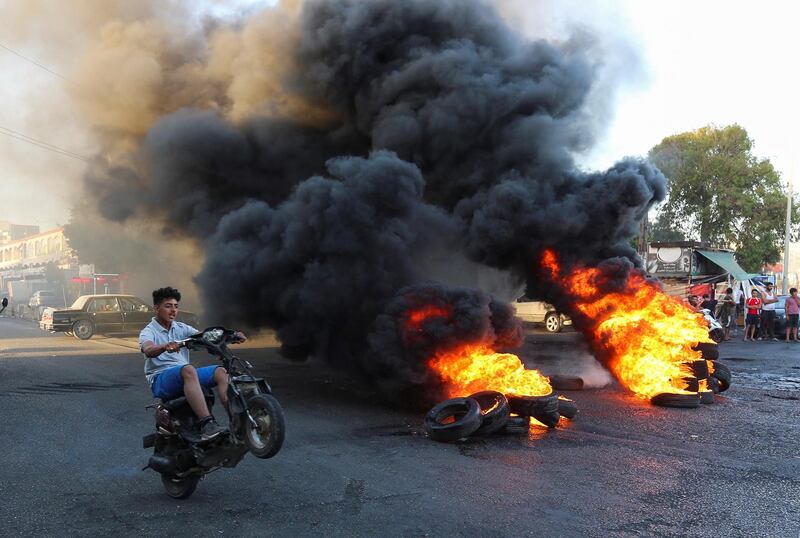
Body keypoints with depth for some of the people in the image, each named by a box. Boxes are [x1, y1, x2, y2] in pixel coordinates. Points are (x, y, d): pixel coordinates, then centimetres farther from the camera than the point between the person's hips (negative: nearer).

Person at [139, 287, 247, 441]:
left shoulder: (182, 328, 18)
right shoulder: (148, 332, 1)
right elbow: (148, 350, -23)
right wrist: (165, 346, -46)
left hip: (185, 375, 6)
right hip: (161, 379, -6)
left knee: (221, 372, -16)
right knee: (188, 370, -37)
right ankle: (207, 424, -49)